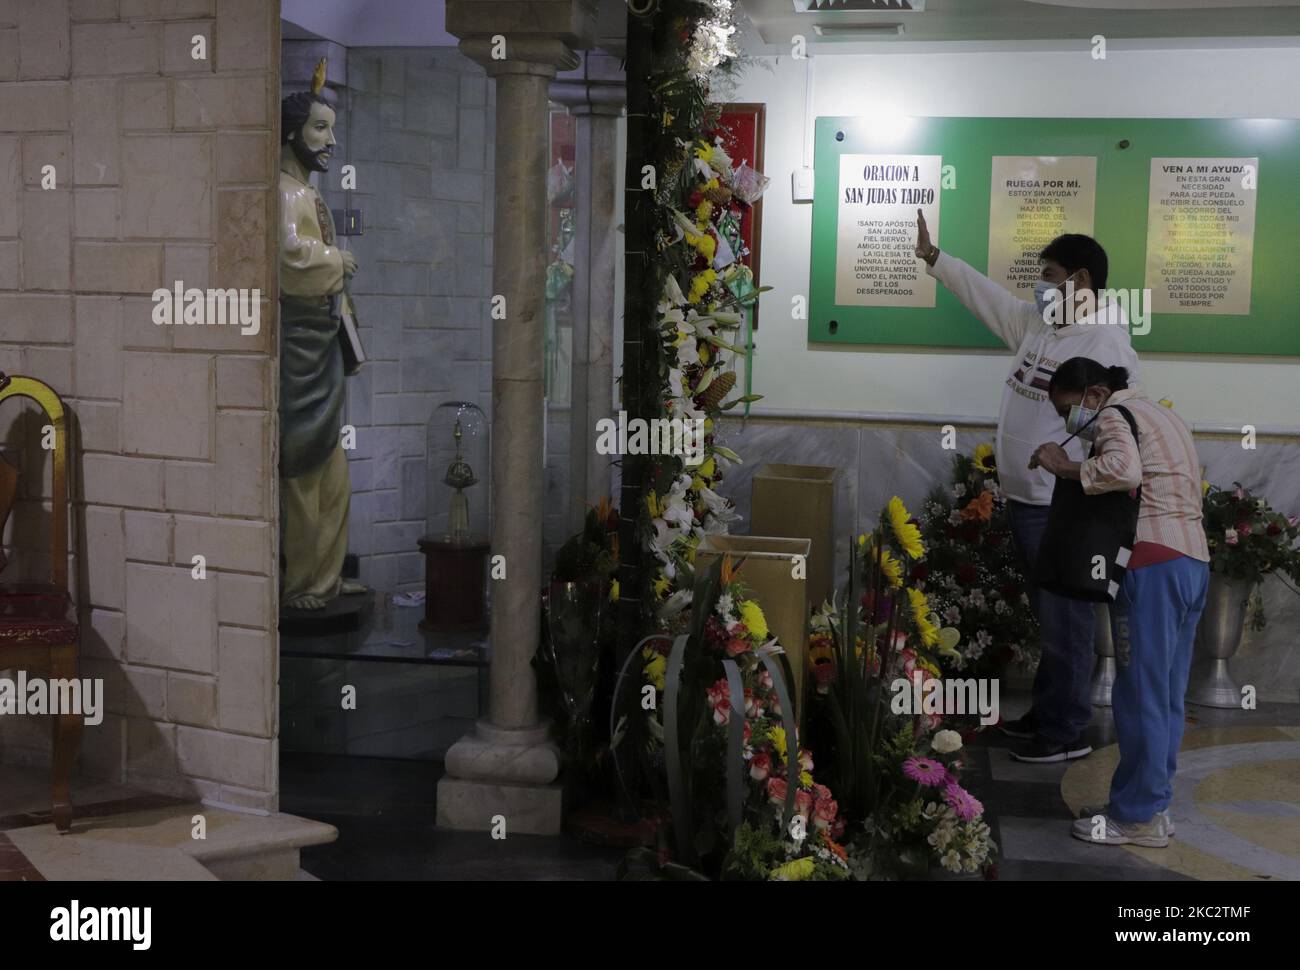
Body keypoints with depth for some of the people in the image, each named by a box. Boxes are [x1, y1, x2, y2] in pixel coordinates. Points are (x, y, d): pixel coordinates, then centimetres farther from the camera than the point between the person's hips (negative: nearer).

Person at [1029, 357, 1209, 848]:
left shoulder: (1114, 415, -5)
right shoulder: (1159, 415, 24)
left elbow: (1124, 470, -26)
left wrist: (1064, 466, -14)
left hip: (1154, 564, -10)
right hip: (1193, 561, 10)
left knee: (1141, 693, -3)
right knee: (1165, 694, 12)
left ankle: (1138, 817, 2)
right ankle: (1152, 803, 18)